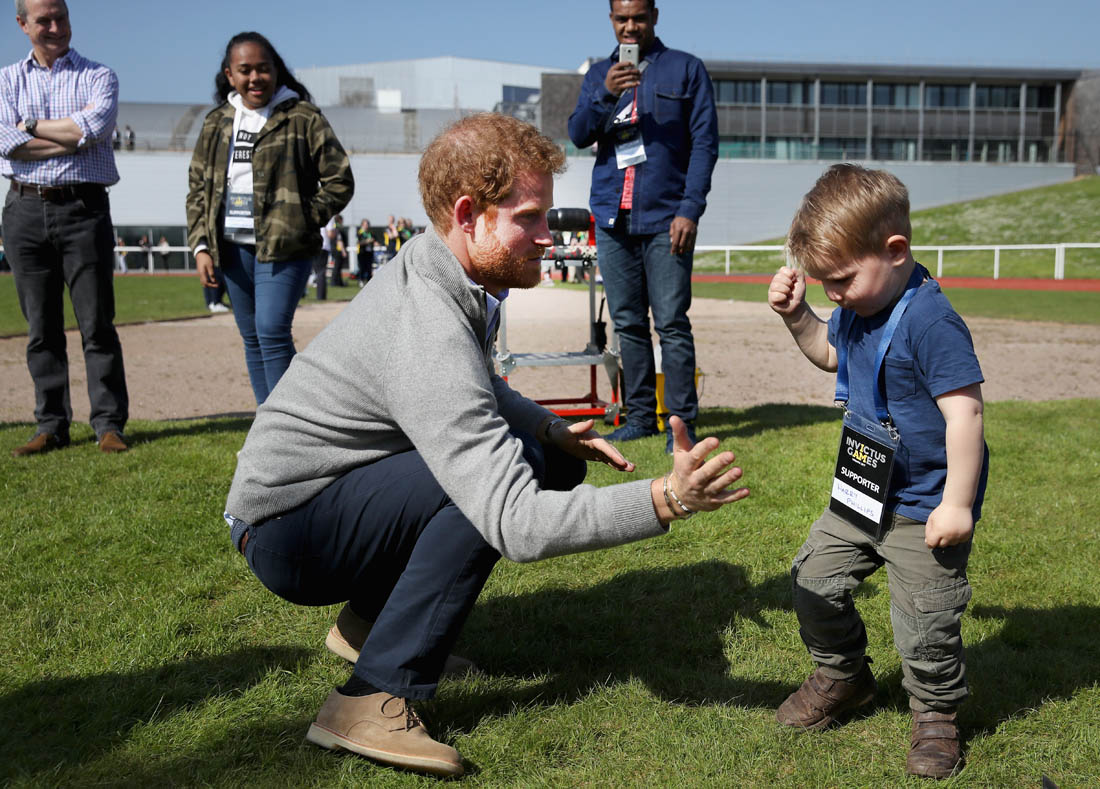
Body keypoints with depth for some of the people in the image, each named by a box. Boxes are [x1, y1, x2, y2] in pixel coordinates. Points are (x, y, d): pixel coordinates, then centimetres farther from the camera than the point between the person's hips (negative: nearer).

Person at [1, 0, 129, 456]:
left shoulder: (98, 76, 8)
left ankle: (109, 424, 1)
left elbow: (94, 128, -13)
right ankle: (51, 427, 11)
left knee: (97, 324, -4)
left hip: (83, 208, -2)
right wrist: (73, 136, -8)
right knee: (41, 328, 4)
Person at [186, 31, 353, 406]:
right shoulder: (216, 123, 12)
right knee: (252, 338, 10)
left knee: (272, 330, -16)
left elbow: (340, 181, -1)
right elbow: (197, 187, 15)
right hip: (233, 247, 6)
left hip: (283, 248, -5)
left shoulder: (303, 118, -2)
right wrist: (201, 246, 5)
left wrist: (304, 221, -8)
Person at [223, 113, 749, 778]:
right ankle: (373, 698, -19)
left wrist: (552, 429, 1)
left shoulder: (436, 268, -2)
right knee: (496, 473, -29)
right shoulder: (431, 336, -32)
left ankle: (371, 619, 11)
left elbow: (478, 388, 17)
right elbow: (516, 524, -36)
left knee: (545, 456, 3)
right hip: (284, 532, -9)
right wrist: (663, 502, -40)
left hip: (342, 490, 9)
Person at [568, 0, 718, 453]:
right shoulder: (598, 75, 16)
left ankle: (682, 422, -2)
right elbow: (577, 135, 4)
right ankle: (640, 416, 14)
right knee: (628, 323, 7)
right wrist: (605, 94, -15)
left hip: (665, 219, -4)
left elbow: (705, 143, 0)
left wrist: (690, 210, -10)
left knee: (672, 323, -7)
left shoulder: (686, 69, 6)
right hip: (612, 219, 4)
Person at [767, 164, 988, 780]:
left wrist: (958, 504, -23)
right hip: (864, 492, 8)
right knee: (816, 578, 12)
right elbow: (831, 354, 21)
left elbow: (964, 411, -26)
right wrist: (797, 316, 2)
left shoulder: (929, 321, -26)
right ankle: (844, 676, 36)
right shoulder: (858, 307, 0)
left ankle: (938, 713, 29)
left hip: (924, 506, -8)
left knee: (924, 623, 2)